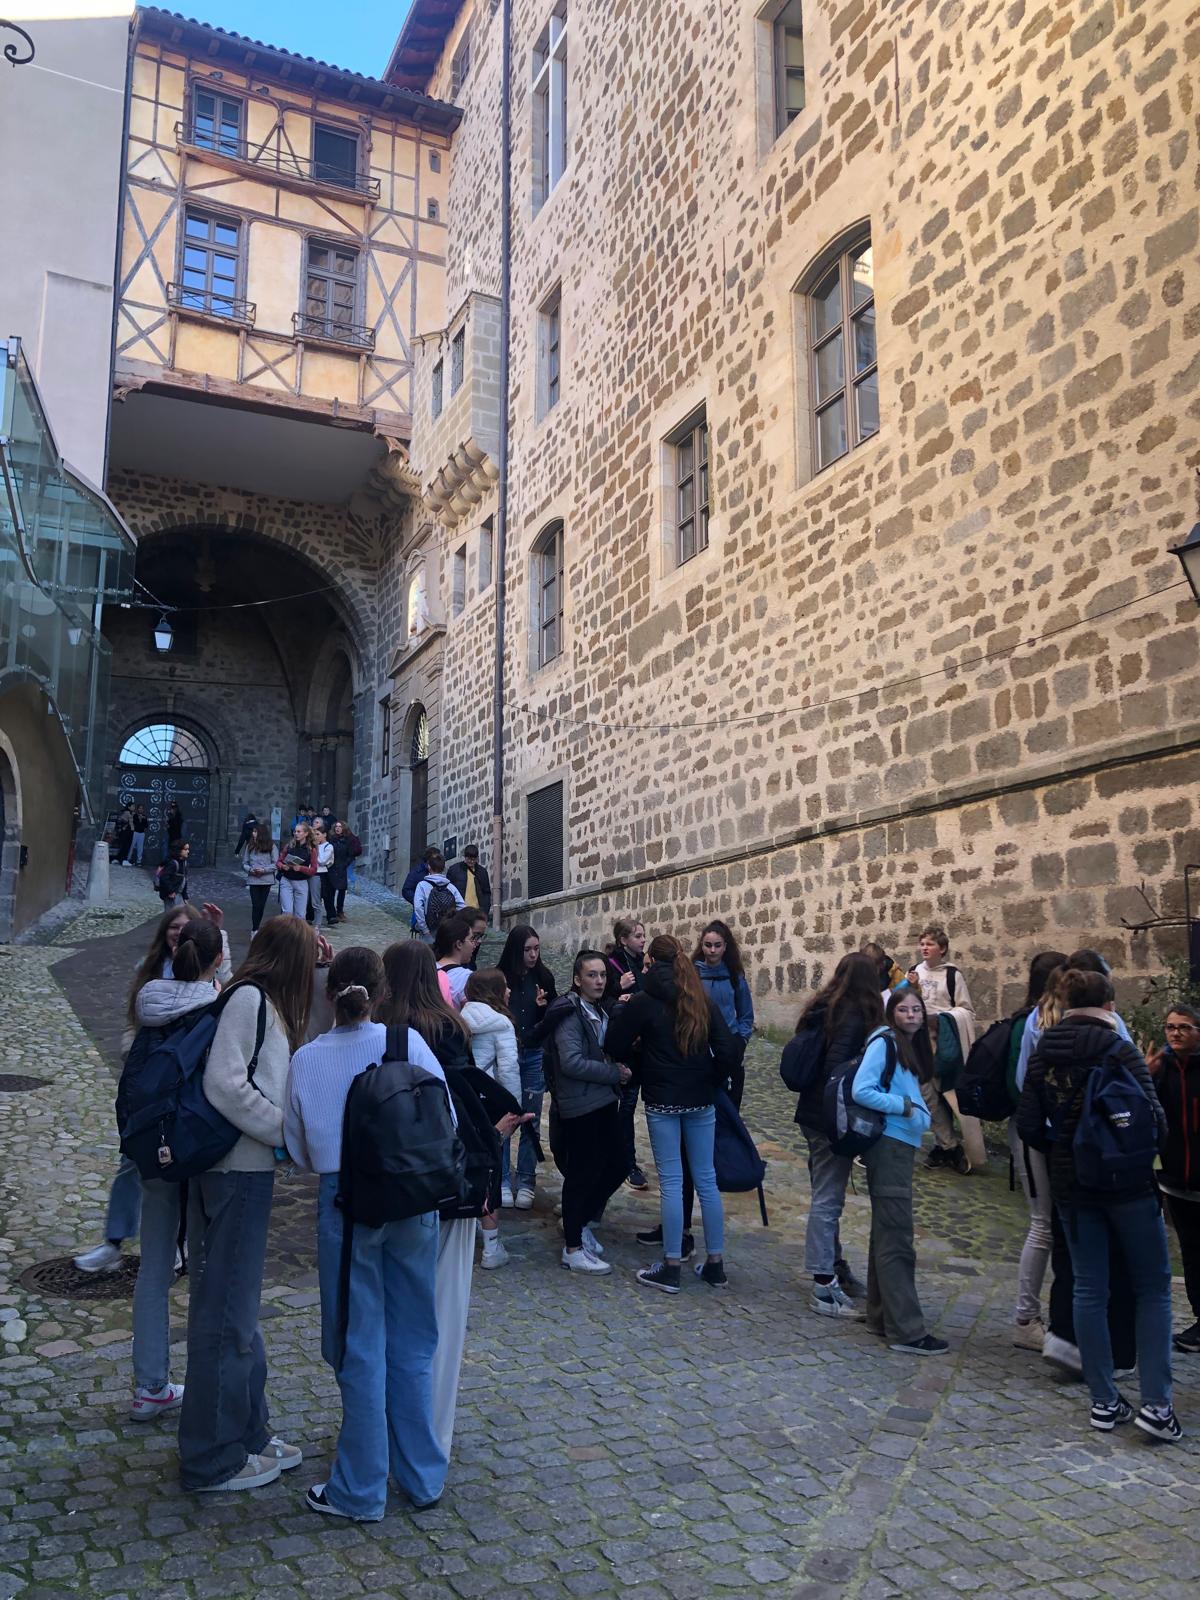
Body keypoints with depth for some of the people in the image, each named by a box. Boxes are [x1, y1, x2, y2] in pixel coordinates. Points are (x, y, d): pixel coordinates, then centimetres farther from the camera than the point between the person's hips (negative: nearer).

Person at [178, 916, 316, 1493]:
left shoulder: (265, 1003, 13)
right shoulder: (250, 998, -14)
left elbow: (258, 1084, 12)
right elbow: (224, 1084, -22)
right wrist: (288, 1129, -16)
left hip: (248, 1171, 10)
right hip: (235, 1172, -10)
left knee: (240, 1308, 19)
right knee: (225, 1312, 1)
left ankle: (248, 1432, 33)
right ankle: (214, 1460, 13)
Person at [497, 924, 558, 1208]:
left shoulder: (544, 977, 0)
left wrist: (546, 1006, -11)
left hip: (534, 1057, 2)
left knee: (531, 1121, 8)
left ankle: (526, 1182, 19)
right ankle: (503, 1181, 16)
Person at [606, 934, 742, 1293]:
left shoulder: (643, 1002, -8)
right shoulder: (702, 1001, 4)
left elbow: (615, 1047, -5)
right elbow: (727, 1049, 0)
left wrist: (619, 1009, 12)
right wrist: (711, 1082, 12)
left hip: (662, 1101, -4)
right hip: (700, 1101, 4)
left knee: (671, 1182, 0)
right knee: (706, 1180, 10)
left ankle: (671, 1268, 4)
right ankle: (715, 1264, 17)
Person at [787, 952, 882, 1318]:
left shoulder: (822, 1009, 9)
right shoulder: (856, 1016, -16)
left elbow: (795, 1051, 13)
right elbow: (836, 1068, -24)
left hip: (812, 1114, 9)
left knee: (827, 1197, 17)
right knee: (827, 1201, -4)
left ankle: (836, 1269, 29)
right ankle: (824, 1288, 0)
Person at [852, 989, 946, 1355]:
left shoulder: (911, 1048, 15)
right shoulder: (883, 1043, -11)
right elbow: (861, 1091, -20)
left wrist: (920, 1113, -1)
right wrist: (904, 1106, -16)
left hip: (901, 1146, 9)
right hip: (888, 1145, -9)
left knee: (887, 1234, 15)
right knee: (896, 1238, -7)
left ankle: (882, 1316, 25)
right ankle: (906, 1331, -4)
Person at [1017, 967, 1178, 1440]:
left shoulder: (1042, 1056, 0)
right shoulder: (1120, 1051, -12)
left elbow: (1028, 1126, -1)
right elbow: (1153, 1119, -15)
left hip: (1071, 1186, 4)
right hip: (1128, 1183, -4)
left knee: (1090, 1288, 11)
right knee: (1153, 1289, 9)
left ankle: (1104, 1402, 16)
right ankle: (1155, 1404, 3)